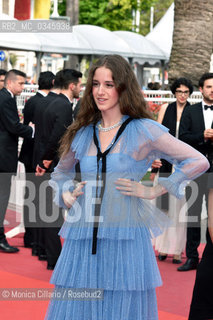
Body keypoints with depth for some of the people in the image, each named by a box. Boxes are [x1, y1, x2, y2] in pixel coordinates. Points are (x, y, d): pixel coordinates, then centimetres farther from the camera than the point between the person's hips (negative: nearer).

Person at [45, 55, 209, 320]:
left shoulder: (143, 131, -1)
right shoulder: (82, 134, 12)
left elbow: (198, 162, -3)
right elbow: (60, 173, 29)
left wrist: (153, 191, -5)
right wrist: (67, 196, 8)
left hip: (126, 241, -3)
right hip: (82, 241, 4)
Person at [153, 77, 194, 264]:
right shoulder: (166, 108, 7)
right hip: (166, 163, 2)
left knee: (180, 205, 0)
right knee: (164, 204, 4)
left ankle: (177, 249, 4)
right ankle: (164, 247, 12)